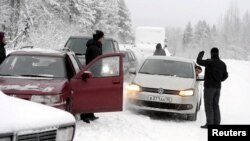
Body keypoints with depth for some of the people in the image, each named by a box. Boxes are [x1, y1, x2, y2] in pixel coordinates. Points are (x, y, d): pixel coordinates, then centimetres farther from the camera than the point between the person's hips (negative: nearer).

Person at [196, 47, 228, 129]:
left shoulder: (209, 62, -13)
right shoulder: (222, 64, 6)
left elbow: (199, 61, -5)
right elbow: (225, 76, 12)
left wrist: (201, 54, 13)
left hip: (209, 86, -6)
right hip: (218, 87, 6)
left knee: (208, 105, -3)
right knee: (215, 105, 11)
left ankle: (209, 123, -7)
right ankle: (216, 123, 9)